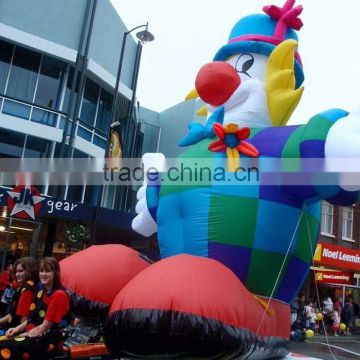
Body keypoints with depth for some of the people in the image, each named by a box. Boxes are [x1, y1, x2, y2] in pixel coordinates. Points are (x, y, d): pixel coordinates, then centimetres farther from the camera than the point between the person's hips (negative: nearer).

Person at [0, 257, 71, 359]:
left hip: (49, 342, -9)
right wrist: (17, 329, 4)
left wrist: (21, 336, -10)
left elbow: (45, 326, -14)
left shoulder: (59, 295, -14)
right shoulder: (41, 292, 13)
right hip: (33, 335, 9)